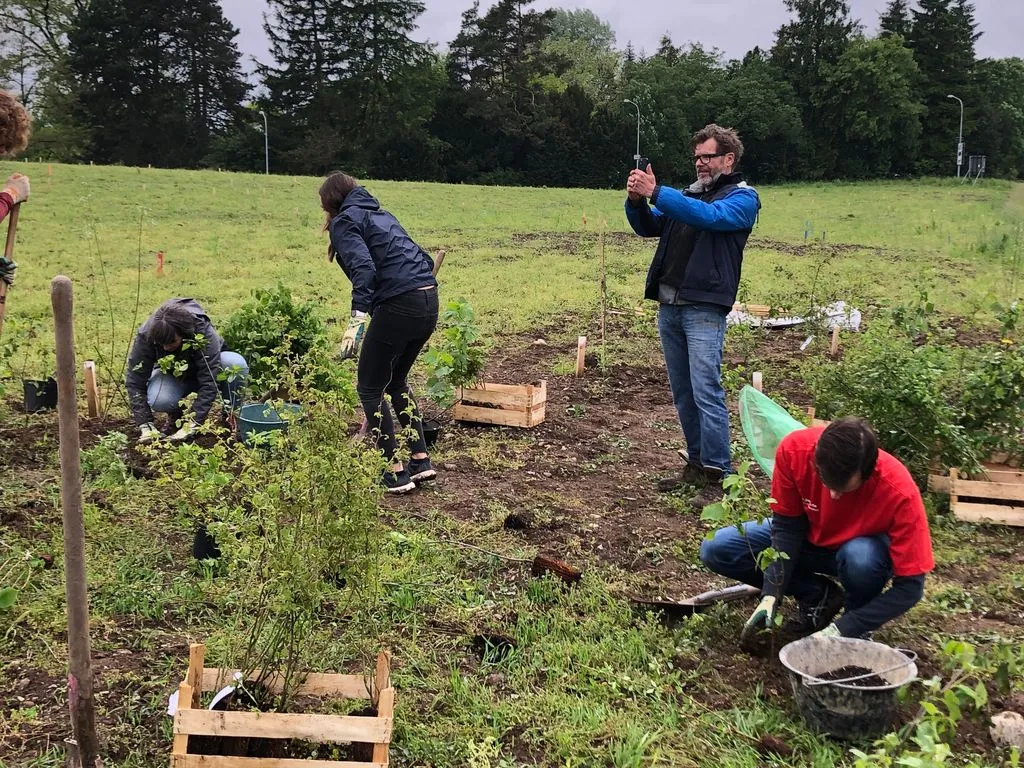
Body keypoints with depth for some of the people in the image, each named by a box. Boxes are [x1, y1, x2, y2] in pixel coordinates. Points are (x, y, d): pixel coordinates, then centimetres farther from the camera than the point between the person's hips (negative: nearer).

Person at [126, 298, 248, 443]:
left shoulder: (204, 333, -36)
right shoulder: (146, 335, -29)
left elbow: (209, 382, -36)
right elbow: (135, 381, -24)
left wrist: (192, 424, -42)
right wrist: (145, 424, -31)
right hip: (172, 374, 1)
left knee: (236, 364, -35)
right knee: (159, 401, -36)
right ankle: (176, 413, 2)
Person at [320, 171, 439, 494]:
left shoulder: (344, 222, 2)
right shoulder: (380, 214, 25)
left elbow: (363, 268, -17)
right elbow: (424, 260, 24)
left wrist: (357, 317, -26)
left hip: (398, 305, -8)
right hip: (429, 301, 8)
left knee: (369, 388, 7)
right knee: (395, 380, 25)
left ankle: (396, 473, 7)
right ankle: (421, 461, 23)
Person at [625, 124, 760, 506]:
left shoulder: (742, 197, 0)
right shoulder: (688, 193, 20)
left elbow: (709, 216, -19)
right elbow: (649, 227, 16)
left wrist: (655, 192, -23)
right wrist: (636, 200, -4)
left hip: (704, 309, -7)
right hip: (669, 305, 7)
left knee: (706, 393, -12)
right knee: (682, 393, 11)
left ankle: (718, 476, -8)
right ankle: (697, 464, 21)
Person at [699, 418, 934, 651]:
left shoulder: (900, 491, -35)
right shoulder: (794, 449, -29)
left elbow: (910, 586, -28)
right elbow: (787, 526, -16)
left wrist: (839, 631, -34)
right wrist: (771, 597, -26)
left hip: (865, 549, -3)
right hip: (807, 538, 3)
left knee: (861, 559, -40)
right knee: (715, 549, -16)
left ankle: (857, 625, -6)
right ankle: (818, 595, -1)